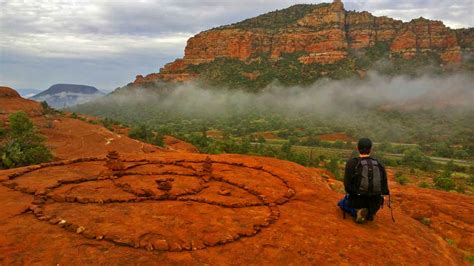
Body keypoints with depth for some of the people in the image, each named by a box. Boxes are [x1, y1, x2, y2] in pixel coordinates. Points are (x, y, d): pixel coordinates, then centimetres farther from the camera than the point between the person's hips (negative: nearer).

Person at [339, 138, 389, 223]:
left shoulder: (351, 163, -12)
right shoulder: (379, 165, -1)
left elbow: (347, 186, -14)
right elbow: (384, 190, -2)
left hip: (357, 201, -5)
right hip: (374, 204, 5)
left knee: (342, 203, 29)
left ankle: (357, 211, -2)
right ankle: (369, 212, 7)